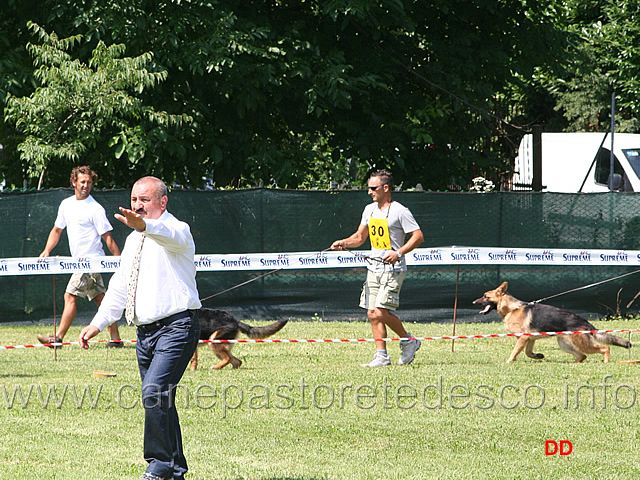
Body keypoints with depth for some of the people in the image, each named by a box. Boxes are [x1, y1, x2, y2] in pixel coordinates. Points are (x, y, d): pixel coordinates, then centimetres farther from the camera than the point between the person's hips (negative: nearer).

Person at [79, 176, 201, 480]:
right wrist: (99, 322, 14)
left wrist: (143, 226, -55)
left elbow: (168, 236, -33)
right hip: (145, 331, 8)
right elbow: (119, 285, 23)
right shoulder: (133, 240, 18)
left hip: (176, 328, -8)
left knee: (153, 392, -23)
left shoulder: (177, 230, -7)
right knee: (159, 401, 11)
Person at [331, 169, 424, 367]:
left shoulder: (400, 211, -9)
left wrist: (399, 253, -21)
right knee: (373, 314, 2)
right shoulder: (369, 210, 14)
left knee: (381, 312, -15)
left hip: (393, 268, -8)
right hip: (374, 267, 8)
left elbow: (418, 236, -11)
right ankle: (381, 356, 6)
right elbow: (359, 237, 19)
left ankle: (409, 341, 5)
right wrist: (343, 243, -1)